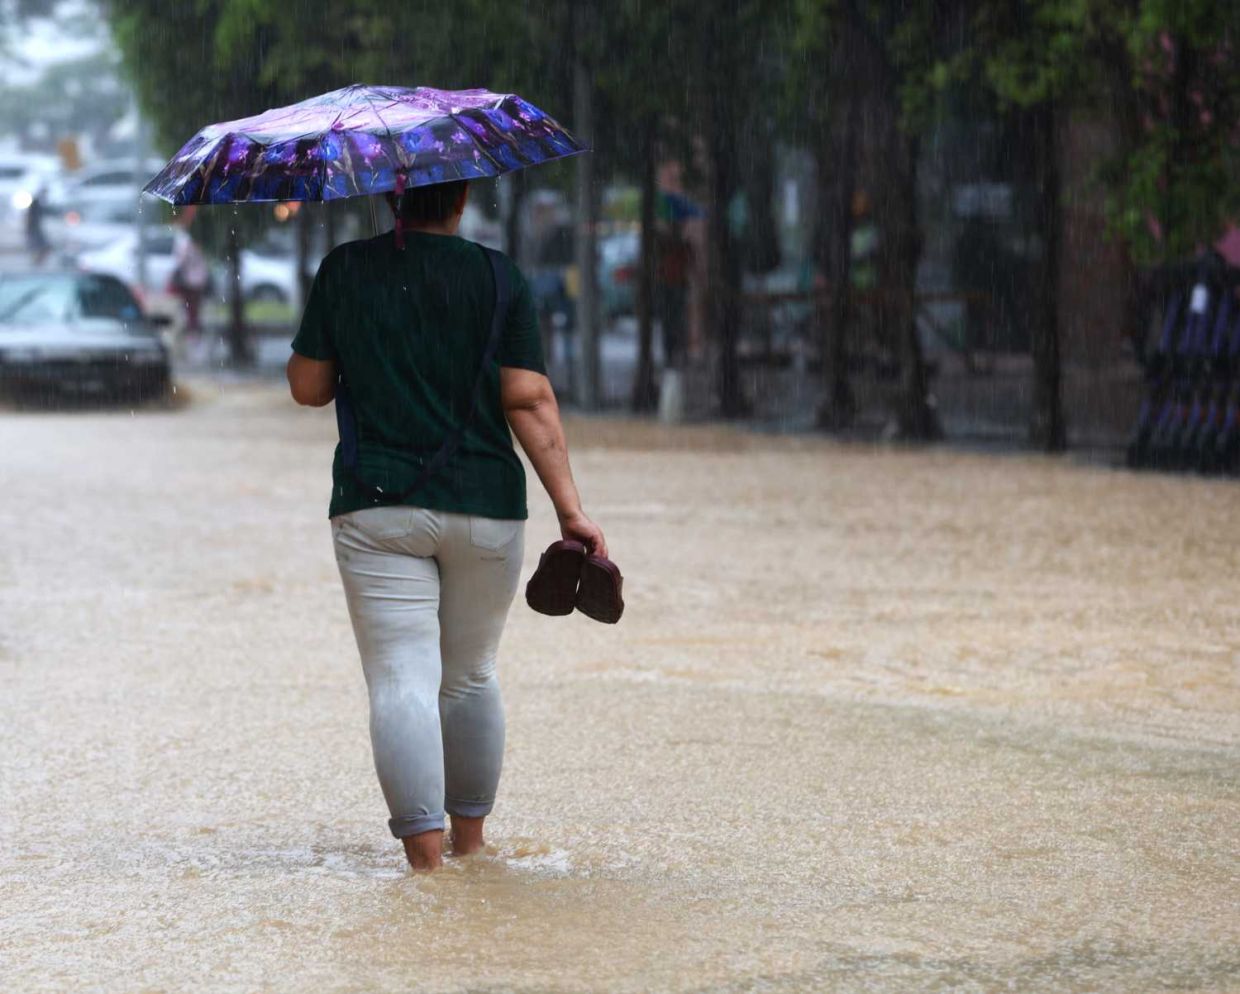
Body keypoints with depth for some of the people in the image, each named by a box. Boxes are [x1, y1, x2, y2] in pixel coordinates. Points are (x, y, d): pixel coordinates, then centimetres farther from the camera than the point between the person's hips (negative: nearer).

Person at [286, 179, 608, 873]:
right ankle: (470, 839, 28)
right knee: (470, 678, 18)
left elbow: (308, 387, 4)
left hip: (376, 507, -1)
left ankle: (425, 854, -15)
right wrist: (571, 509, -7)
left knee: (402, 683, -5)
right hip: (484, 505, 1)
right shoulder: (500, 278, -2)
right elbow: (529, 400, -7)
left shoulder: (345, 271, 0)